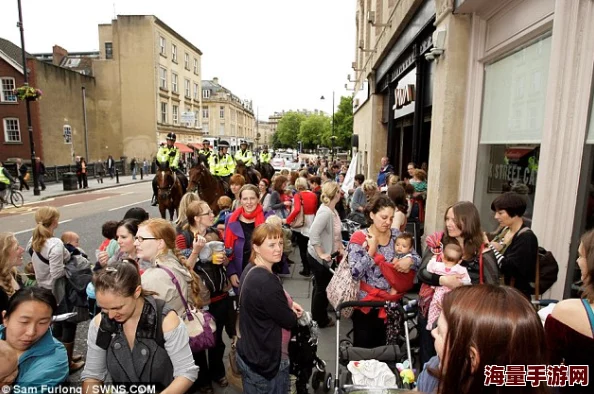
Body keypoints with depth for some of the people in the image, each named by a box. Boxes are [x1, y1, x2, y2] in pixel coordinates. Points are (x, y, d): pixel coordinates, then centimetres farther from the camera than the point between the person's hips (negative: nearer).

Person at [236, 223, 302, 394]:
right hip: (266, 362, -9)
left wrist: (287, 304, -4)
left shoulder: (251, 270, -2)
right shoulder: (266, 281, -32)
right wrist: (294, 313, -1)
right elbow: (289, 321, -22)